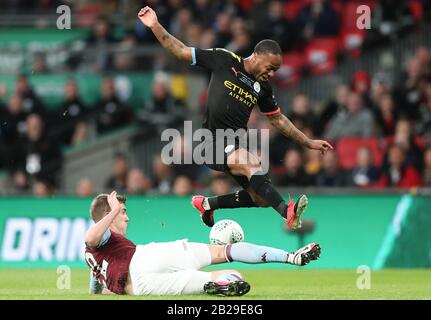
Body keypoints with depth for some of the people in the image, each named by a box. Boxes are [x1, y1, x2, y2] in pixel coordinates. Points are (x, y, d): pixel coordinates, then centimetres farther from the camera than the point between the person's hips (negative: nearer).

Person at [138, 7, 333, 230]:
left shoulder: (263, 87, 10)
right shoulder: (224, 60, -4)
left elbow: (278, 119, 23)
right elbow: (181, 51, -1)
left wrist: (309, 143, 21)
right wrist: (155, 26, -11)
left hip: (237, 144, 7)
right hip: (213, 142, -7)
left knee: (261, 199, -1)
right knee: (252, 164, -33)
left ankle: (207, 203, 20)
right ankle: (287, 213, -49)